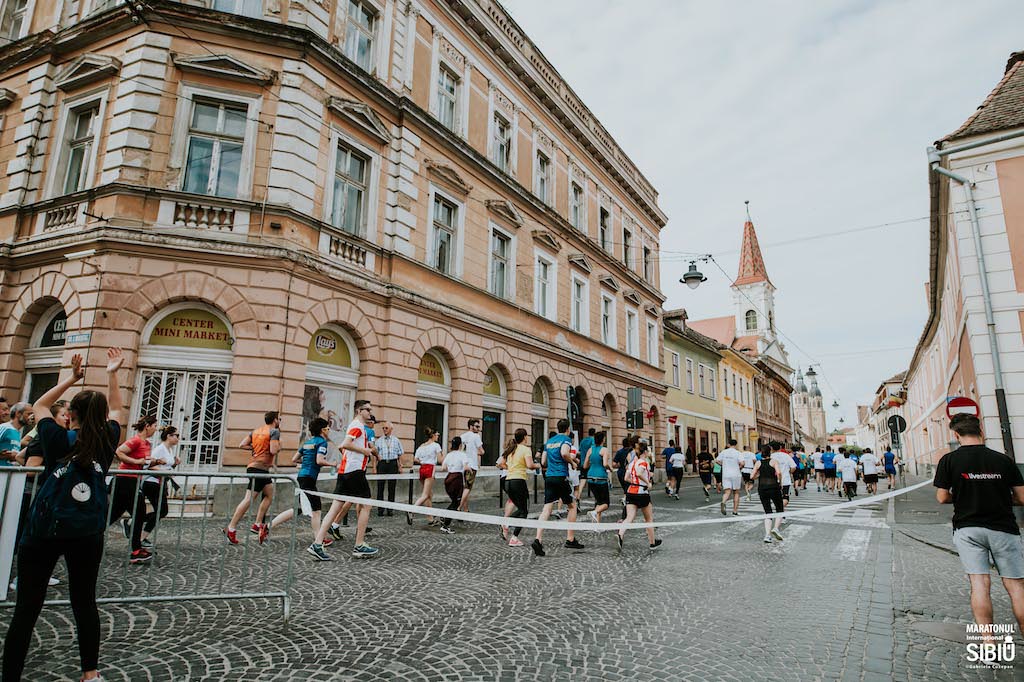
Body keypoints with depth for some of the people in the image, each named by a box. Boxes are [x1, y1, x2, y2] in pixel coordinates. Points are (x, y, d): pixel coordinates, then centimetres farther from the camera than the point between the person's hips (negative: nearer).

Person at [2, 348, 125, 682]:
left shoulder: (58, 439, -6)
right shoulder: (106, 442, -2)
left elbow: (39, 406, 13)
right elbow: (116, 411, 18)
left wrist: (72, 378, 14)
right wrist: (112, 375, 20)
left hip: (43, 530, -2)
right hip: (87, 534, 2)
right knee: (84, 603, 13)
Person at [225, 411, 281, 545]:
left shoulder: (256, 431, 17)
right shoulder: (274, 431, -7)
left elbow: (242, 445, 9)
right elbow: (273, 450, -17)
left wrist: (255, 447, 13)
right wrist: (279, 446, 2)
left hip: (253, 467, 9)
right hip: (260, 468, -9)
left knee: (269, 495, 17)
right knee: (249, 499, -9)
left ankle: (258, 524, 15)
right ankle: (231, 528, -8)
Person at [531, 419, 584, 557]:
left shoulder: (549, 441, 17)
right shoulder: (566, 439, -2)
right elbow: (564, 453, -22)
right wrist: (572, 461, -5)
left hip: (549, 477, 5)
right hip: (561, 477, -5)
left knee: (546, 508, -1)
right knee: (572, 505, 13)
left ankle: (537, 540, -16)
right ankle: (570, 539, 16)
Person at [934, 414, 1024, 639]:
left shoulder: (949, 460, -5)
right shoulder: (1003, 460, 1)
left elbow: (942, 498, -5)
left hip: (967, 529, -1)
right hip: (1004, 528, 1)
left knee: (979, 583, -2)